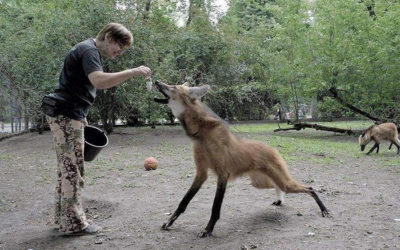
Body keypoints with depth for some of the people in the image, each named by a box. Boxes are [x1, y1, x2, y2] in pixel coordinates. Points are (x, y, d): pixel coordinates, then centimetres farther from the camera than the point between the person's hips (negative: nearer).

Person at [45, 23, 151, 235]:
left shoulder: (88, 50, 19)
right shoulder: (89, 50, -13)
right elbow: (99, 81, -32)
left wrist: (81, 114, 23)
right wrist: (133, 72, -30)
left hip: (67, 115, 10)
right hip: (66, 116, -10)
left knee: (67, 167, 14)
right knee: (73, 169, -6)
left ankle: (64, 216, 23)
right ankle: (73, 223, 2)